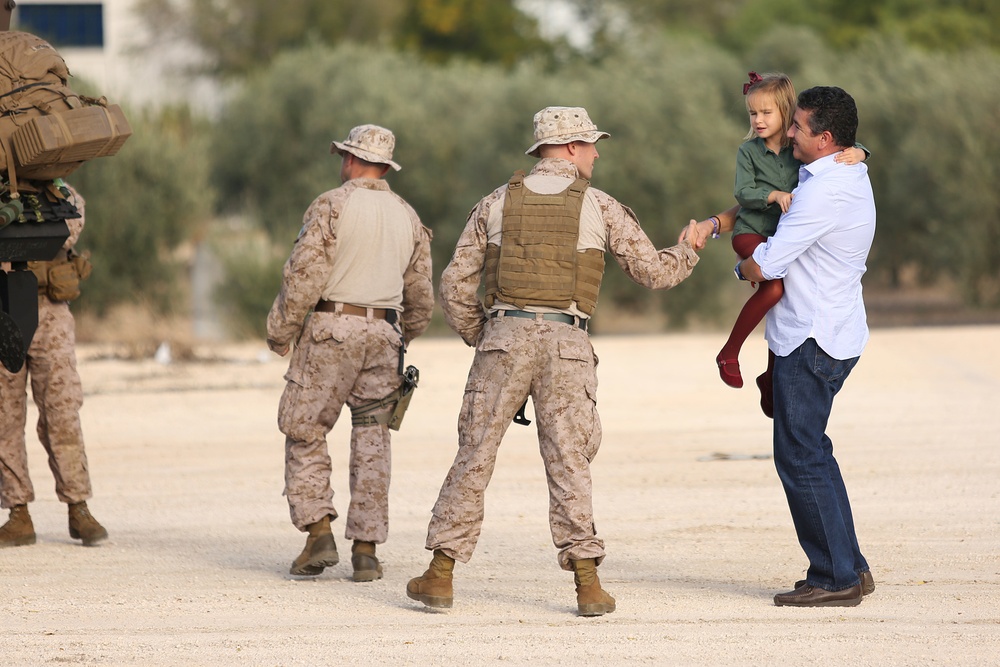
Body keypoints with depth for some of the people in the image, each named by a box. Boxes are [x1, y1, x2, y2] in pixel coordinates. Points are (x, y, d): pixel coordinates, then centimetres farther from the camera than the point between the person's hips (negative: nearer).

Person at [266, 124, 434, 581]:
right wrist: (405, 337, 30)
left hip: (332, 326, -5)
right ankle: (366, 549, 5)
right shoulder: (407, 217, 11)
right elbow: (420, 292, 15)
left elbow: (304, 275, -12)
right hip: (385, 334, 5)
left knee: (305, 431, 6)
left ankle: (319, 532, -5)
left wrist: (280, 331, -2)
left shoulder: (331, 206, -6)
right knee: (371, 441, 8)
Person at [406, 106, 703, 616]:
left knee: (475, 456, 6)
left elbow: (455, 285, 7)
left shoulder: (497, 203, 9)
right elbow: (653, 272, 9)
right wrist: (687, 252, 29)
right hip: (565, 344, -1)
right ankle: (587, 582, -1)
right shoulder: (600, 207, 4)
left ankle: (441, 574, 7)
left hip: (504, 337, 1)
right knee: (569, 461, 3)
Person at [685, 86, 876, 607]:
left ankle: (836, 579, -2)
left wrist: (743, 267, 4)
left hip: (812, 343, -10)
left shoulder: (824, 192, -22)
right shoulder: (846, 175, 11)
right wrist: (712, 224, 3)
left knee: (799, 458, -5)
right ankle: (849, 568, 19)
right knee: (811, 453, 17)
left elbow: (764, 266, -20)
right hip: (833, 334, 10)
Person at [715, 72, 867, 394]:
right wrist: (773, 195, -29)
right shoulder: (748, 151, -5)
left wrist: (856, 153, -21)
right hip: (751, 232, -4)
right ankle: (729, 354, -16)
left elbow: (844, 147, 2)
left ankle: (772, 374, 33)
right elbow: (743, 192, -13)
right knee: (773, 287, -30)